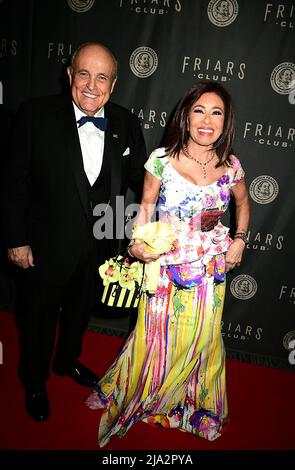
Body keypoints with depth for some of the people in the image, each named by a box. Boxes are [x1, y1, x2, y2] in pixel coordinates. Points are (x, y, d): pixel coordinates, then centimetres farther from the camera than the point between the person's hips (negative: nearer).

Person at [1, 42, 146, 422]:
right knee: (39, 317, 18)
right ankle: (34, 382, 47)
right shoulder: (37, 115, -15)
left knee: (80, 311, 26)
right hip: (47, 245, -3)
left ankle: (67, 361, 57)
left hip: (99, 246, 4)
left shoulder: (126, 124, -5)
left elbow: (140, 178, 1)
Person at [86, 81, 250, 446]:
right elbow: (146, 204, -2)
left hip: (210, 270, 3)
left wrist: (239, 239, 4)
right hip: (166, 267, -2)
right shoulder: (162, 159, -12)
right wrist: (138, 242, -18)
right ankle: (137, 394, 44)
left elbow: (243, 203, 15)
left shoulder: (230, 166, -4)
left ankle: (196, 404, 47)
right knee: (156, 337, 13)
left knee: (201, 339, 18)